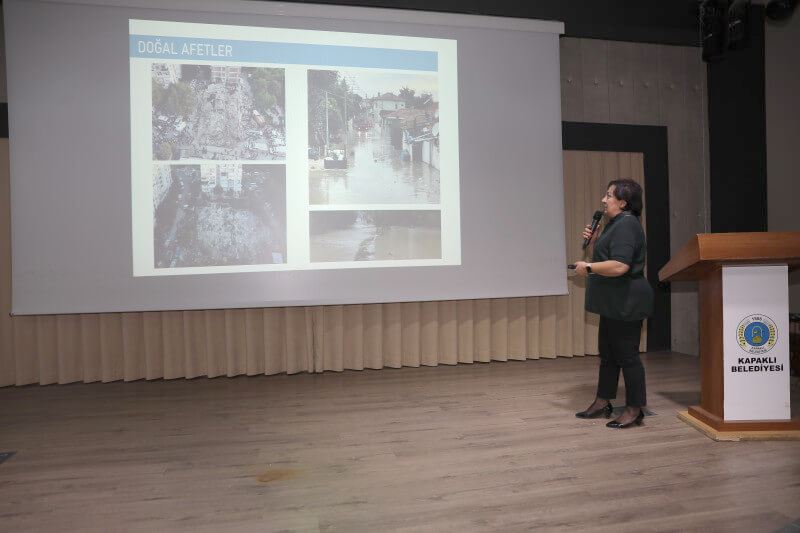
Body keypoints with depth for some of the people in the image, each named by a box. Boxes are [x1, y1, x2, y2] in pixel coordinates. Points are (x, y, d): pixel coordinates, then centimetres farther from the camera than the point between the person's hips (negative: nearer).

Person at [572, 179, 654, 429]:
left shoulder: (626, 225, -17)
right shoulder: (617, 223, 15)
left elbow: (619, 266, -27)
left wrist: (588, 267, -17)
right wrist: (594, 241, 9)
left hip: (625, 303, -11)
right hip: (614, 303, 11)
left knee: (626, 354, -1)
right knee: (607, 352, 15)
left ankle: (634, 410, 10)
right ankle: (602, 403, 25)